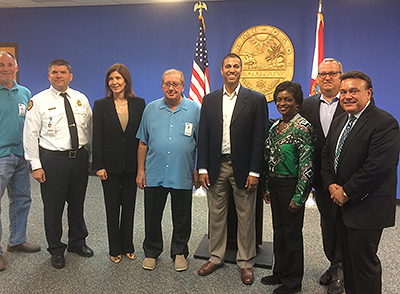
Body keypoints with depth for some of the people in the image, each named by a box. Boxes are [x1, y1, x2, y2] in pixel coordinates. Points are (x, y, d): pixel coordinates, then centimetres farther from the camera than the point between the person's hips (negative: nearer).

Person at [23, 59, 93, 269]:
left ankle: (77, 242, 36)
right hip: (53, 159, -3)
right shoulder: (38, 101, -3)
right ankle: (56, 250, 25)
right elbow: (30, 135, -5)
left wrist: (91, 157, 9)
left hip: (79, 157, 3)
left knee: (77, 204, 16)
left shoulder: (81, 99, 7)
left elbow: (89, 130, 11)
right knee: (53, 207, 6)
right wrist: (36, 165, -10)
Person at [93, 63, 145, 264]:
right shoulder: (101, 105, -1)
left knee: (129, 206, 12)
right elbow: (97, 137, -3)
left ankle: (128, 246, 28)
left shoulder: (139, 104, 3)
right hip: (110, 164, -1)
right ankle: (115, 249, 24)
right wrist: (98, 166, -8)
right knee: (112, 208, 9)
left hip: (132, 164, 1)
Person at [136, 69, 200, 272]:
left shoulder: (195, 110, 0)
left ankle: (179, 253, 31)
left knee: (181, 219, 12)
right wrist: (140, 170, 4)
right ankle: (151, 252, 31)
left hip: (183, 176, -1)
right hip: (154, 174, 2)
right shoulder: (151, 109, 5)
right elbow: (143, 142, 7)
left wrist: (198, 170, -2)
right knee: (152, 217, 12)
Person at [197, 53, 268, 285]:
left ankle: (246, 263, 24)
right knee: (216, 215, 13)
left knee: (246, 218, 7)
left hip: (243, 168, -2)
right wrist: (203, 168, 0)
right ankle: (216, 257, 31)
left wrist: (254, 171, -10)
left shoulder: (256, 100, -1)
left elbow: (260, 138, -5)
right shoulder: (209, 100, 8)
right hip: (216, 166, 3)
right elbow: (203, 136, 6)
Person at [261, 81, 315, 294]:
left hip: (291, 186, -7)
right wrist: (267, 187, 13)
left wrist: (298, 196, -18)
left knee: (292, 233, 6)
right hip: (275, 184, 7)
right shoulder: (275, 126, 9)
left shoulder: (303, 127, -14)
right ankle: (279, 272, 34)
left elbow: (306, 165, -17)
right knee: (278, 230, 17)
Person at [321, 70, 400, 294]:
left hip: (366, 207, -8)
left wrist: (346, 192, -17)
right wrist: (331, 185, -2)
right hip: (343, 204, 8)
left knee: (364, 261, 3)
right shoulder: (340, 121, 11)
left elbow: (378, 166, -25)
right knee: (348, 258, 19)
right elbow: (327, 155, 14)